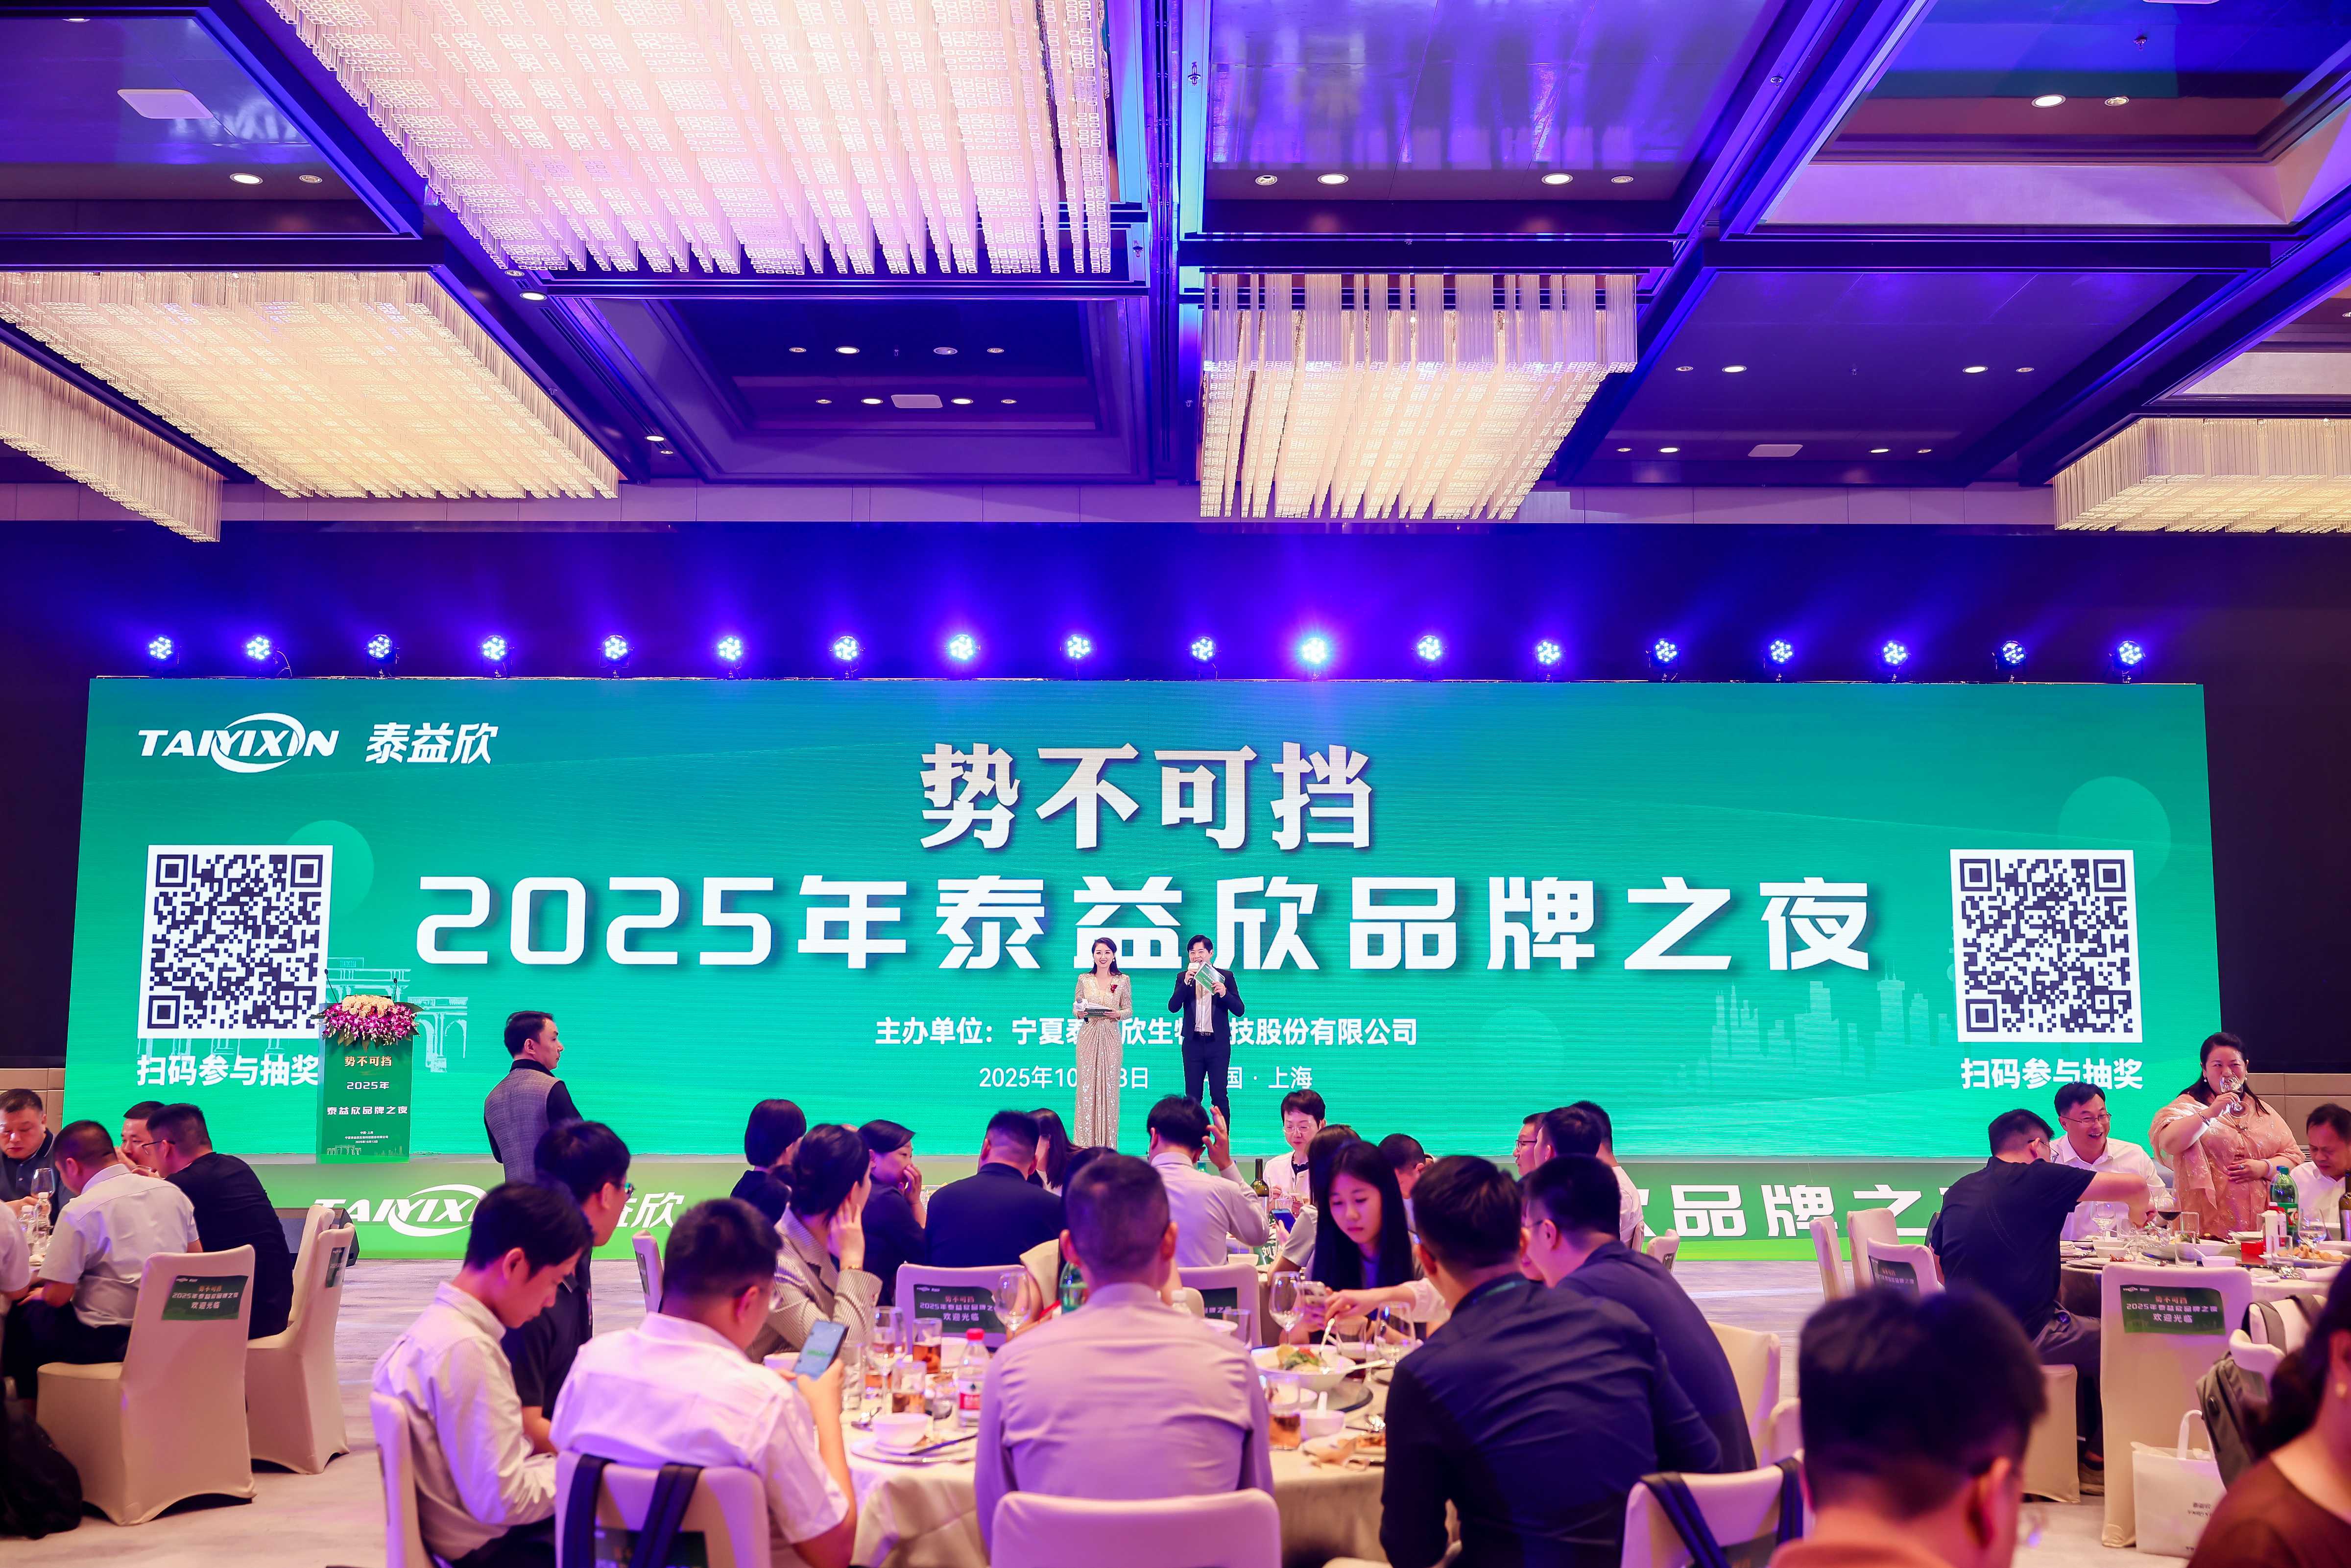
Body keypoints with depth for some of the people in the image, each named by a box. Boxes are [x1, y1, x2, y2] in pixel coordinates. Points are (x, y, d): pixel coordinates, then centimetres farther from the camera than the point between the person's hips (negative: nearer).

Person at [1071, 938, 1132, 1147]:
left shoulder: (1123, 981, 4)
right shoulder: (1084, 979, 6)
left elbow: (1129, 1010, 7)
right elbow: (1076, 1007, 11)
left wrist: (1118, 1014, -13)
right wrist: (1079, 1013, -11)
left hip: (1111, 1038, 0)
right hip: (1088, 1037, 0)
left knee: (1109, 1087, -1)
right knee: (1087, 1087, -2)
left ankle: (1108, 1144, 6)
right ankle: (1087, 1144, 3)